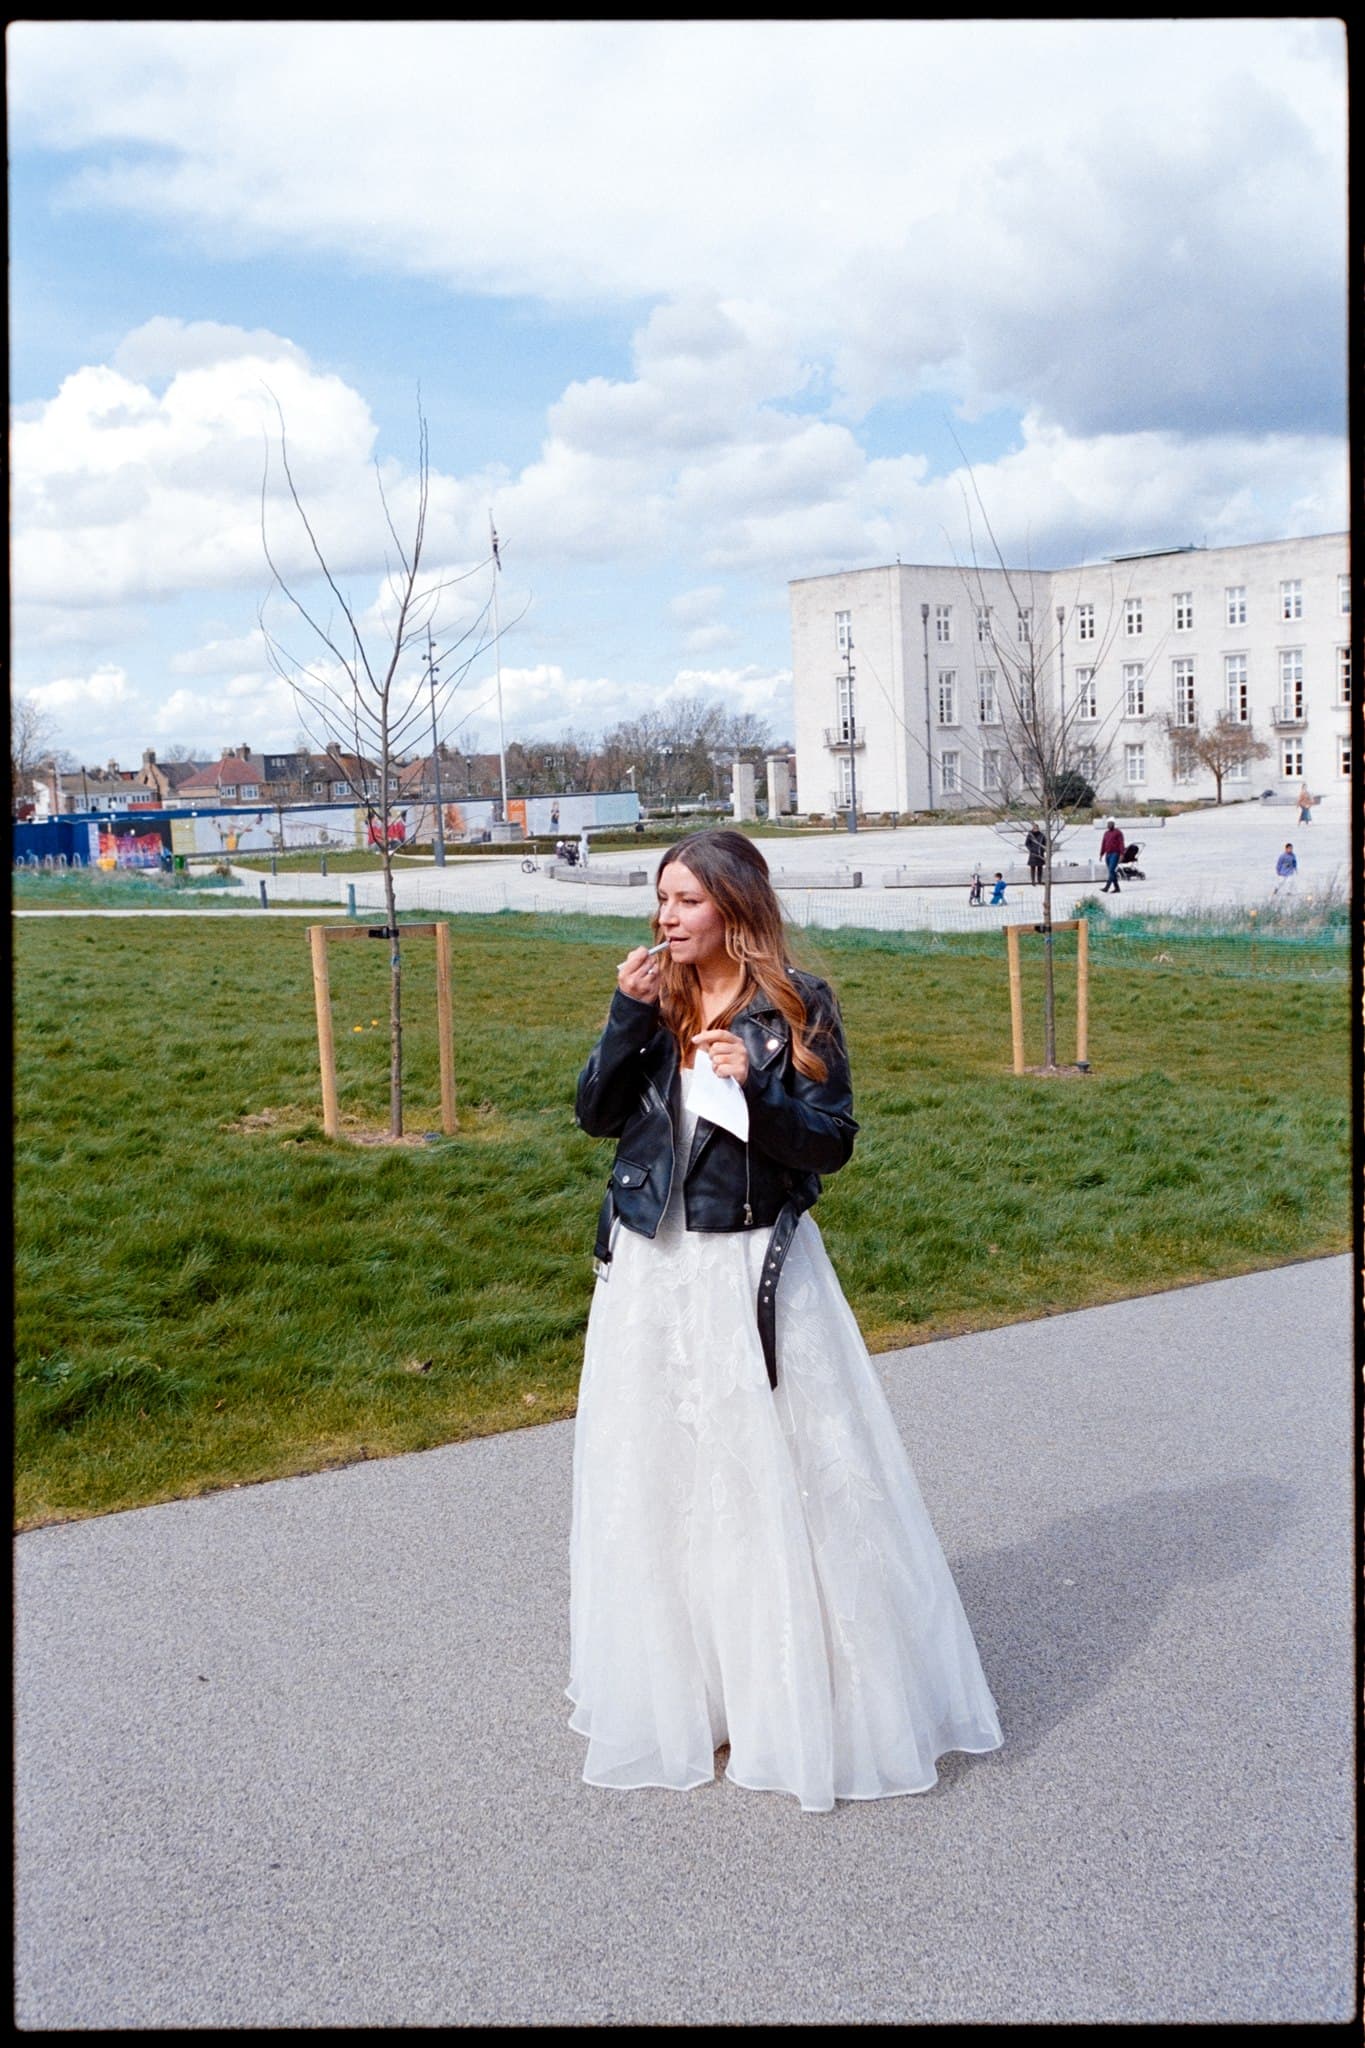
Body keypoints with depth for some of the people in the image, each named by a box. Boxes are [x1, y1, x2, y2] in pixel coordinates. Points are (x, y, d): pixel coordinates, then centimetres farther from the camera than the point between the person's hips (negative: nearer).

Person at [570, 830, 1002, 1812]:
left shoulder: (797, 1005, -7)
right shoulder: (654, 997, 4)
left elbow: (834, 1142, -10)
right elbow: (595, 1114, -4)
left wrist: (755, 1088, -24)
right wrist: (630, 1014, -15)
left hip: (758, 1272, -4)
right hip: (653, 1271, 4)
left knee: (785, 1478, 2)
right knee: (661, 1477, 12)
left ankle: (810, 1695, 19)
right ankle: (682, 1684, 30)